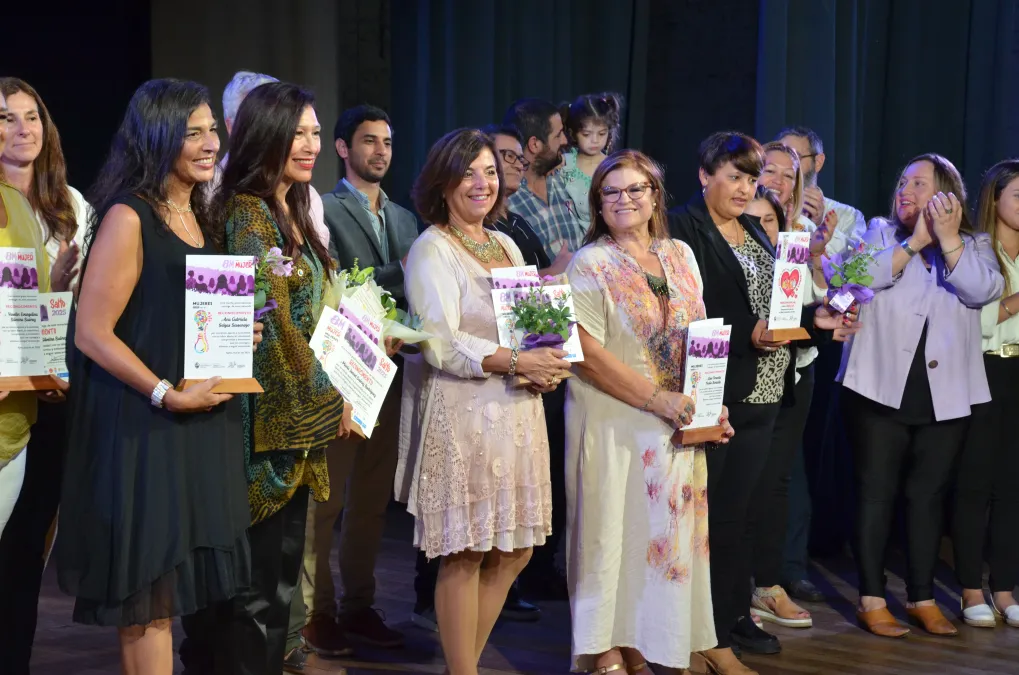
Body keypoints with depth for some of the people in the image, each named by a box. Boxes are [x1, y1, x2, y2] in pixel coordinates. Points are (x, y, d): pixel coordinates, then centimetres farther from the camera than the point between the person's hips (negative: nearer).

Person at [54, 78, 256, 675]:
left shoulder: (200, 218, 14)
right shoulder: (129, 218, -11)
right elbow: (91, 333, -16)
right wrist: (169, 395, -19)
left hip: (203, 422, 8)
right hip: (143, 425, -8)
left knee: (186, 578, 11)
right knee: (151, 592, -2)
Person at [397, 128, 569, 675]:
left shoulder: (505, 245, 16)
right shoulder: (431, 250, -7)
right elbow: (441, 343, -16)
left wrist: (545, 367, -2)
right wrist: (515, 363, -23)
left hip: (517, 411, 8)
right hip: (462, 414, -7)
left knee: (513, 552, 10)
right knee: (465, 555, -3)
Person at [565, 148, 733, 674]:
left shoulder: (680, 256, 11)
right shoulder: (590, 265, -6)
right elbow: (590, 354, -14)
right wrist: (661, 401, -18)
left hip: (677, 427, 5)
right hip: (612, 423, -5)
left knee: (665, 530, 7)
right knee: (613, 531, -1)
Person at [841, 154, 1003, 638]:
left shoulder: (975, 245, 9)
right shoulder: (880, 232, 7)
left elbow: (982, 291, -11)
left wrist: (947, 238, -13)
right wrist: (915, 241, -11)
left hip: (945, 396, 2)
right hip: (882, 390, -1)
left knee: (928, 494, 9)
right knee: (877, 492, 0)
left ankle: (922, 598, 18)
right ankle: (871, 600, 6)